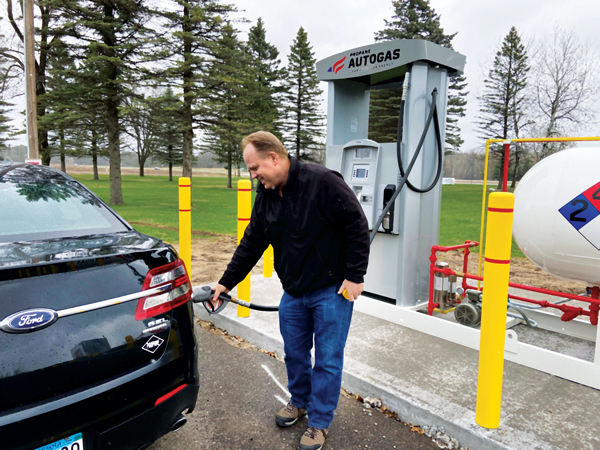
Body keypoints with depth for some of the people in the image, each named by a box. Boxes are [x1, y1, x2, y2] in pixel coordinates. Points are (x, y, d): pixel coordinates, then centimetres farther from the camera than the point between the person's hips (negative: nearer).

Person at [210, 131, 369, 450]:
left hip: (332, 290, -6)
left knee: (327, 360, 6)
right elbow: (251, 244, 8)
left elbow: (357, 226, -18)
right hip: (294, 291, 7)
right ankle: (300, 402, 44)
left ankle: (319, 422, 25)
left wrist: (354, 276, -17)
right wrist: (226, 283, 8)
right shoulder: (266, 196, 2)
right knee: (294, 353, 19)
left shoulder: (322, 182, -21)